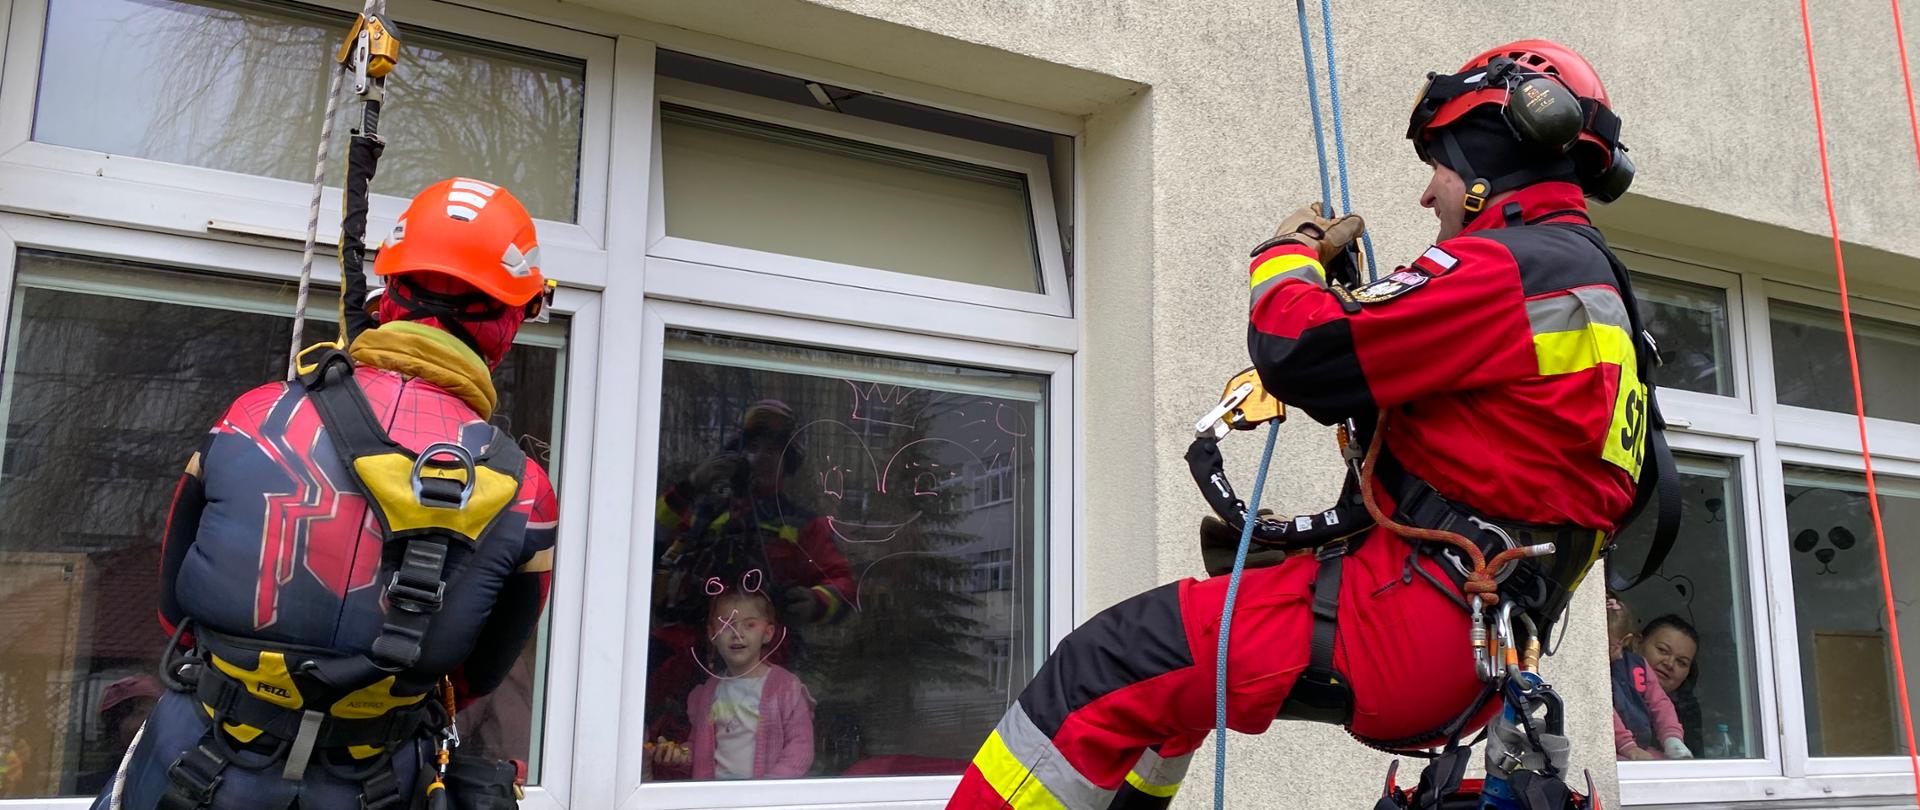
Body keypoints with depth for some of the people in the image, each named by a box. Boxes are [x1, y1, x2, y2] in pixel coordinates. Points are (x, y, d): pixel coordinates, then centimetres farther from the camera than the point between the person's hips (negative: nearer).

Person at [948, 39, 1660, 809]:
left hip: (1412, 620, -11)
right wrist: (1336, 271, 18)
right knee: (1173, 656, 25)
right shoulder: (1588, 282, 21)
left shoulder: (1511, 266, -13)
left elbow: (1298, 350, -18)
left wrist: (1289, 249, 3)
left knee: (1112, 665, -11)